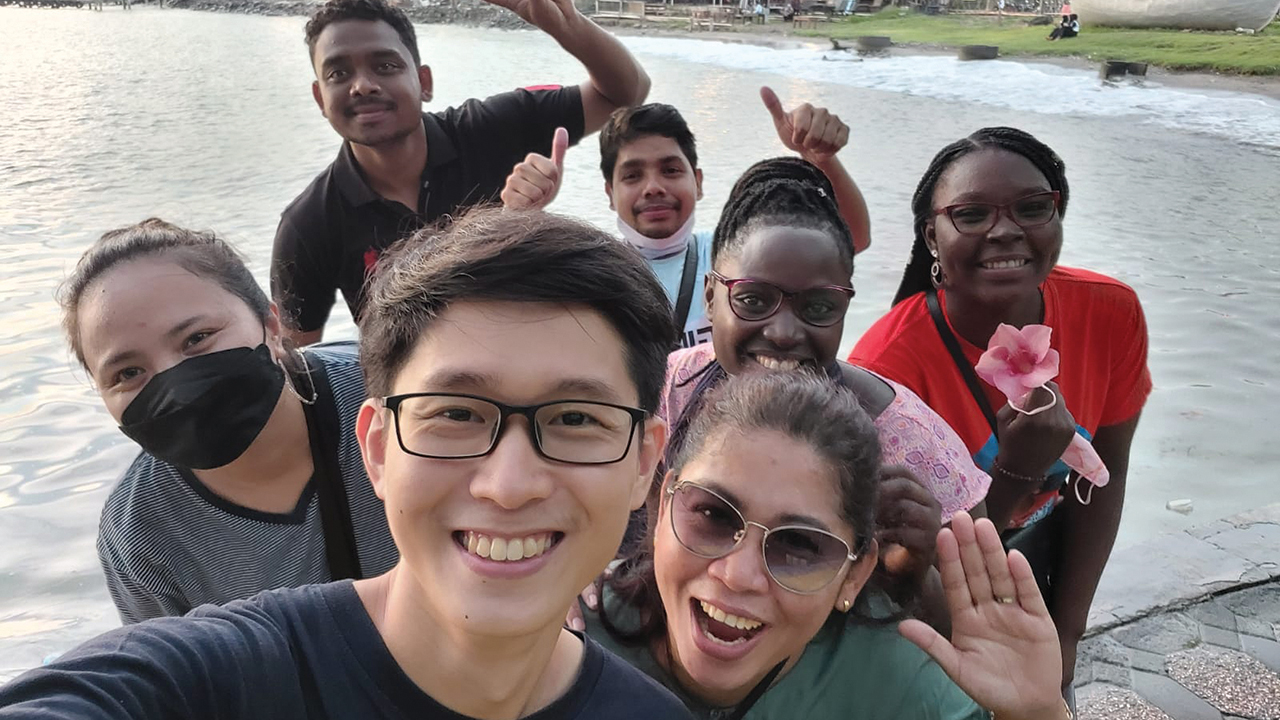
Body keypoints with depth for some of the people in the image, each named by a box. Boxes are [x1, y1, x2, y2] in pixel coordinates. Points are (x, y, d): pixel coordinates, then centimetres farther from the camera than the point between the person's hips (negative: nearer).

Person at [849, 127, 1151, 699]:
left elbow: (1103, 476, -5)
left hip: (1039, 573, 4)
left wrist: (1067, 631, -2)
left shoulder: (1111, 314, -19)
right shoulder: (891, 360, -32)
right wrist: (1015, 472, -41)